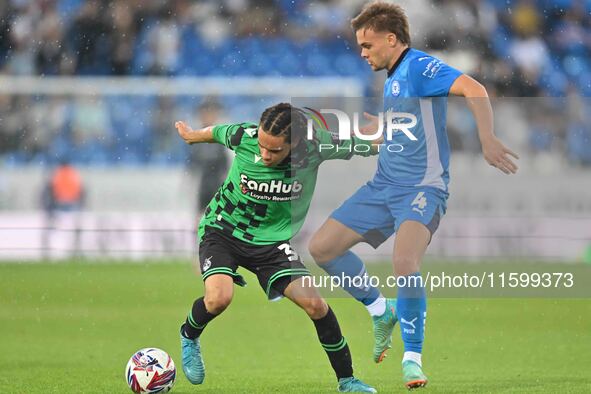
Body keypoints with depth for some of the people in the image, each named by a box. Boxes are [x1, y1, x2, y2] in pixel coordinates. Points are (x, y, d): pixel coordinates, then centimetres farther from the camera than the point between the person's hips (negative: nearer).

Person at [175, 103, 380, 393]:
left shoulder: (315, 146, -21)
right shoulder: (244, 137, -21)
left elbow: (370, 144, -6)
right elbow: (216, 132, 5)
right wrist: (192, 135, 24)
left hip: (271, 240, 1)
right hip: (222, 228, -1)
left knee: (314, 303, -12)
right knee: (219, 297, -27)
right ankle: (189, 336, 8)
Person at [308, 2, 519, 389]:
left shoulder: (420, 67, -13)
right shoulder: (392, 78, 15)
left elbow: (473, 89, -27)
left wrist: (487, 139, -38)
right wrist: (377, 125, 42)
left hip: (422, 188, -9)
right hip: (384, 185, 9)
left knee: (405, 262, -30)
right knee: (321, 247, 4)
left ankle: (413, 357, -14)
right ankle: (382, 312, 21)